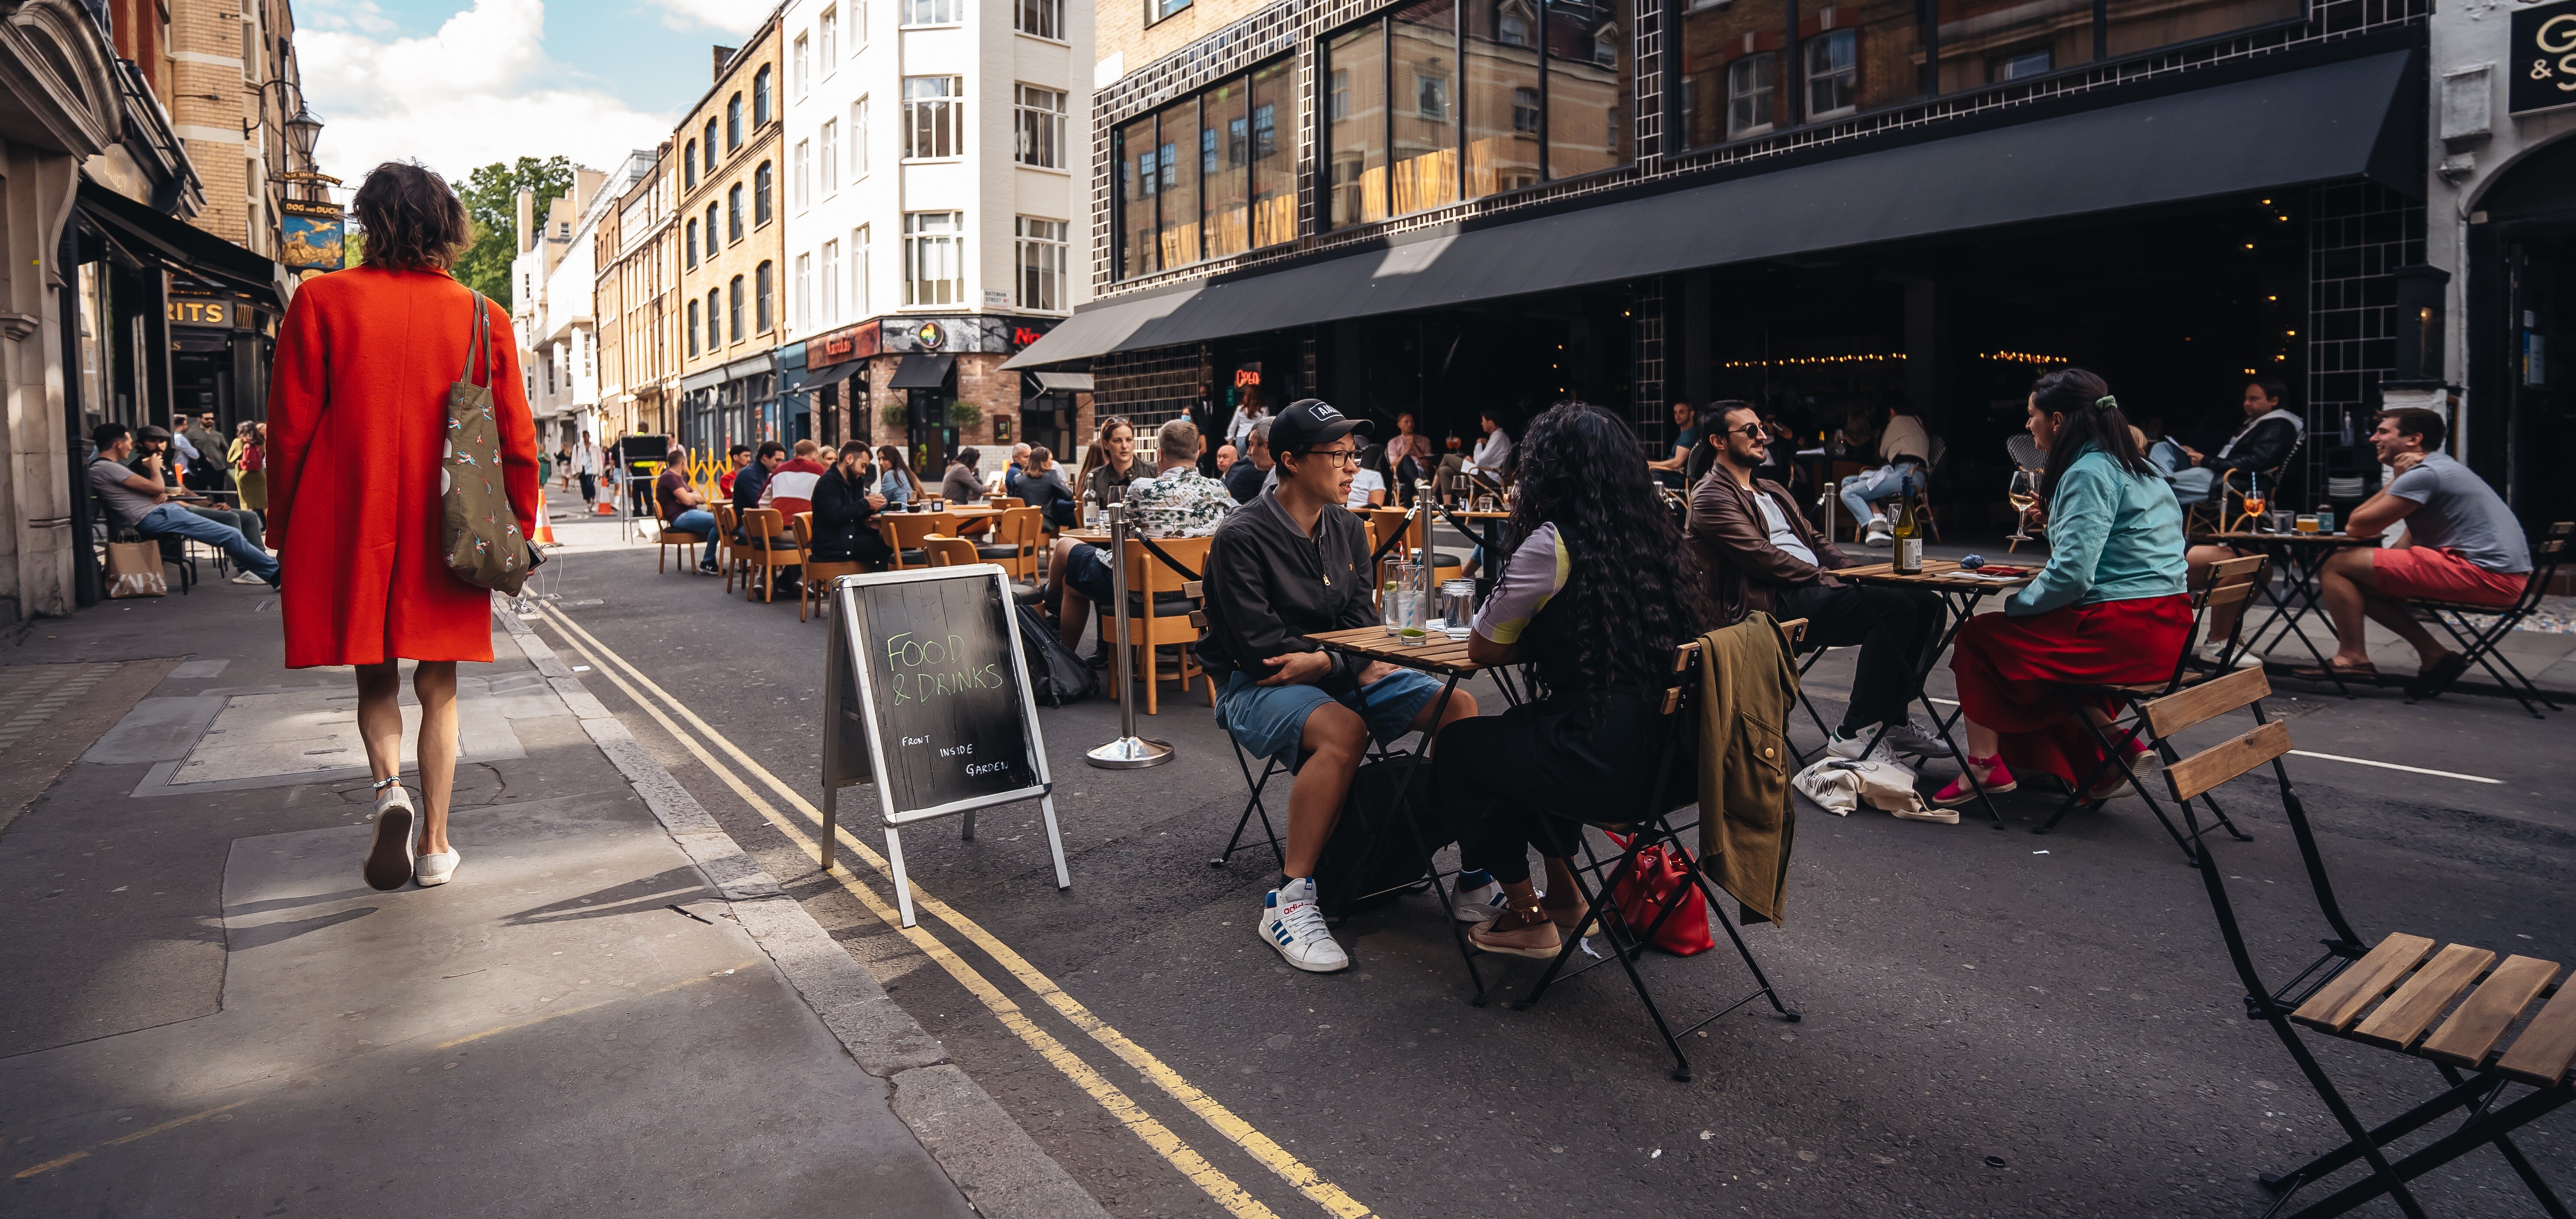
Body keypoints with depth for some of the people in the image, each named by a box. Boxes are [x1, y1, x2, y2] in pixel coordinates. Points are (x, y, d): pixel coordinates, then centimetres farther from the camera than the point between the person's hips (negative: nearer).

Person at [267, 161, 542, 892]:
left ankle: (389, 786, -8)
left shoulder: (323, 301, -2)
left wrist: (284, 528, 10)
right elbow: (517, 440, 1)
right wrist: (521, 530, 12)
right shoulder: (483, 317, -1)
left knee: (375, 677, 17)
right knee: (438, 688, 10)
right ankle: (435, 844, 13)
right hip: (447, 537, 1)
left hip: (350, 529, 0)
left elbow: (289, 428, 0)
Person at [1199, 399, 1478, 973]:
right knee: (1343, 730, -38)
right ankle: (1288, 901, -30)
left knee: (1460, 706, -11)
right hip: (1256, 687, -7)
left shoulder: (1347, 530, 8)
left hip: (1336, 674, 7)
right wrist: (1342, 664, -14)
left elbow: (1361, 619, 7)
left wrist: (1337, 662, -14)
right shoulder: (1241, 538, -13)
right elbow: (1259, 647, -18)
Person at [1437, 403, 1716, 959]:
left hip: (1607, 765, -8)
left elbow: (1481, 649, -3)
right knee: (1520, 729, 31)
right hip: (1675, 753, 8)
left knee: (1457, 746, 16)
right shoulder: (1655, 536, 8)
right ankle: (1563, 894, 37)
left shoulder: (1552, 543, -13)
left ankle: (1526, 918, 22)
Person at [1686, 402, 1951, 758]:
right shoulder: (1711, 498, -3)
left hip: (1813, 587, 9)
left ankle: (1894, 719, -2)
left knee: (1927, 605, -5)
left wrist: (1851, 569, 8)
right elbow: (1760, 557, -13)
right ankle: (1851, 735, -22)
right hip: (1773, 602, -9)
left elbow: (1814, 538, 27)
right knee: (1896, 607, -26)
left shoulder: (1773, 490, 28)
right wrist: (1824, 577, -14)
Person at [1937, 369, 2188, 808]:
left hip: (2124, 631, -10)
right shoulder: (2134, 466, 17)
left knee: (1976, 637, 2)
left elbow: (2072, 573, -22)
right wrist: (2055, 523, 17)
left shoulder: (2089, 472, -14)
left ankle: (1984, 766, 7)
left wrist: (2015, 604, -7)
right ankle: (2115, 746, 18)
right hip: (2163, 625, 10)